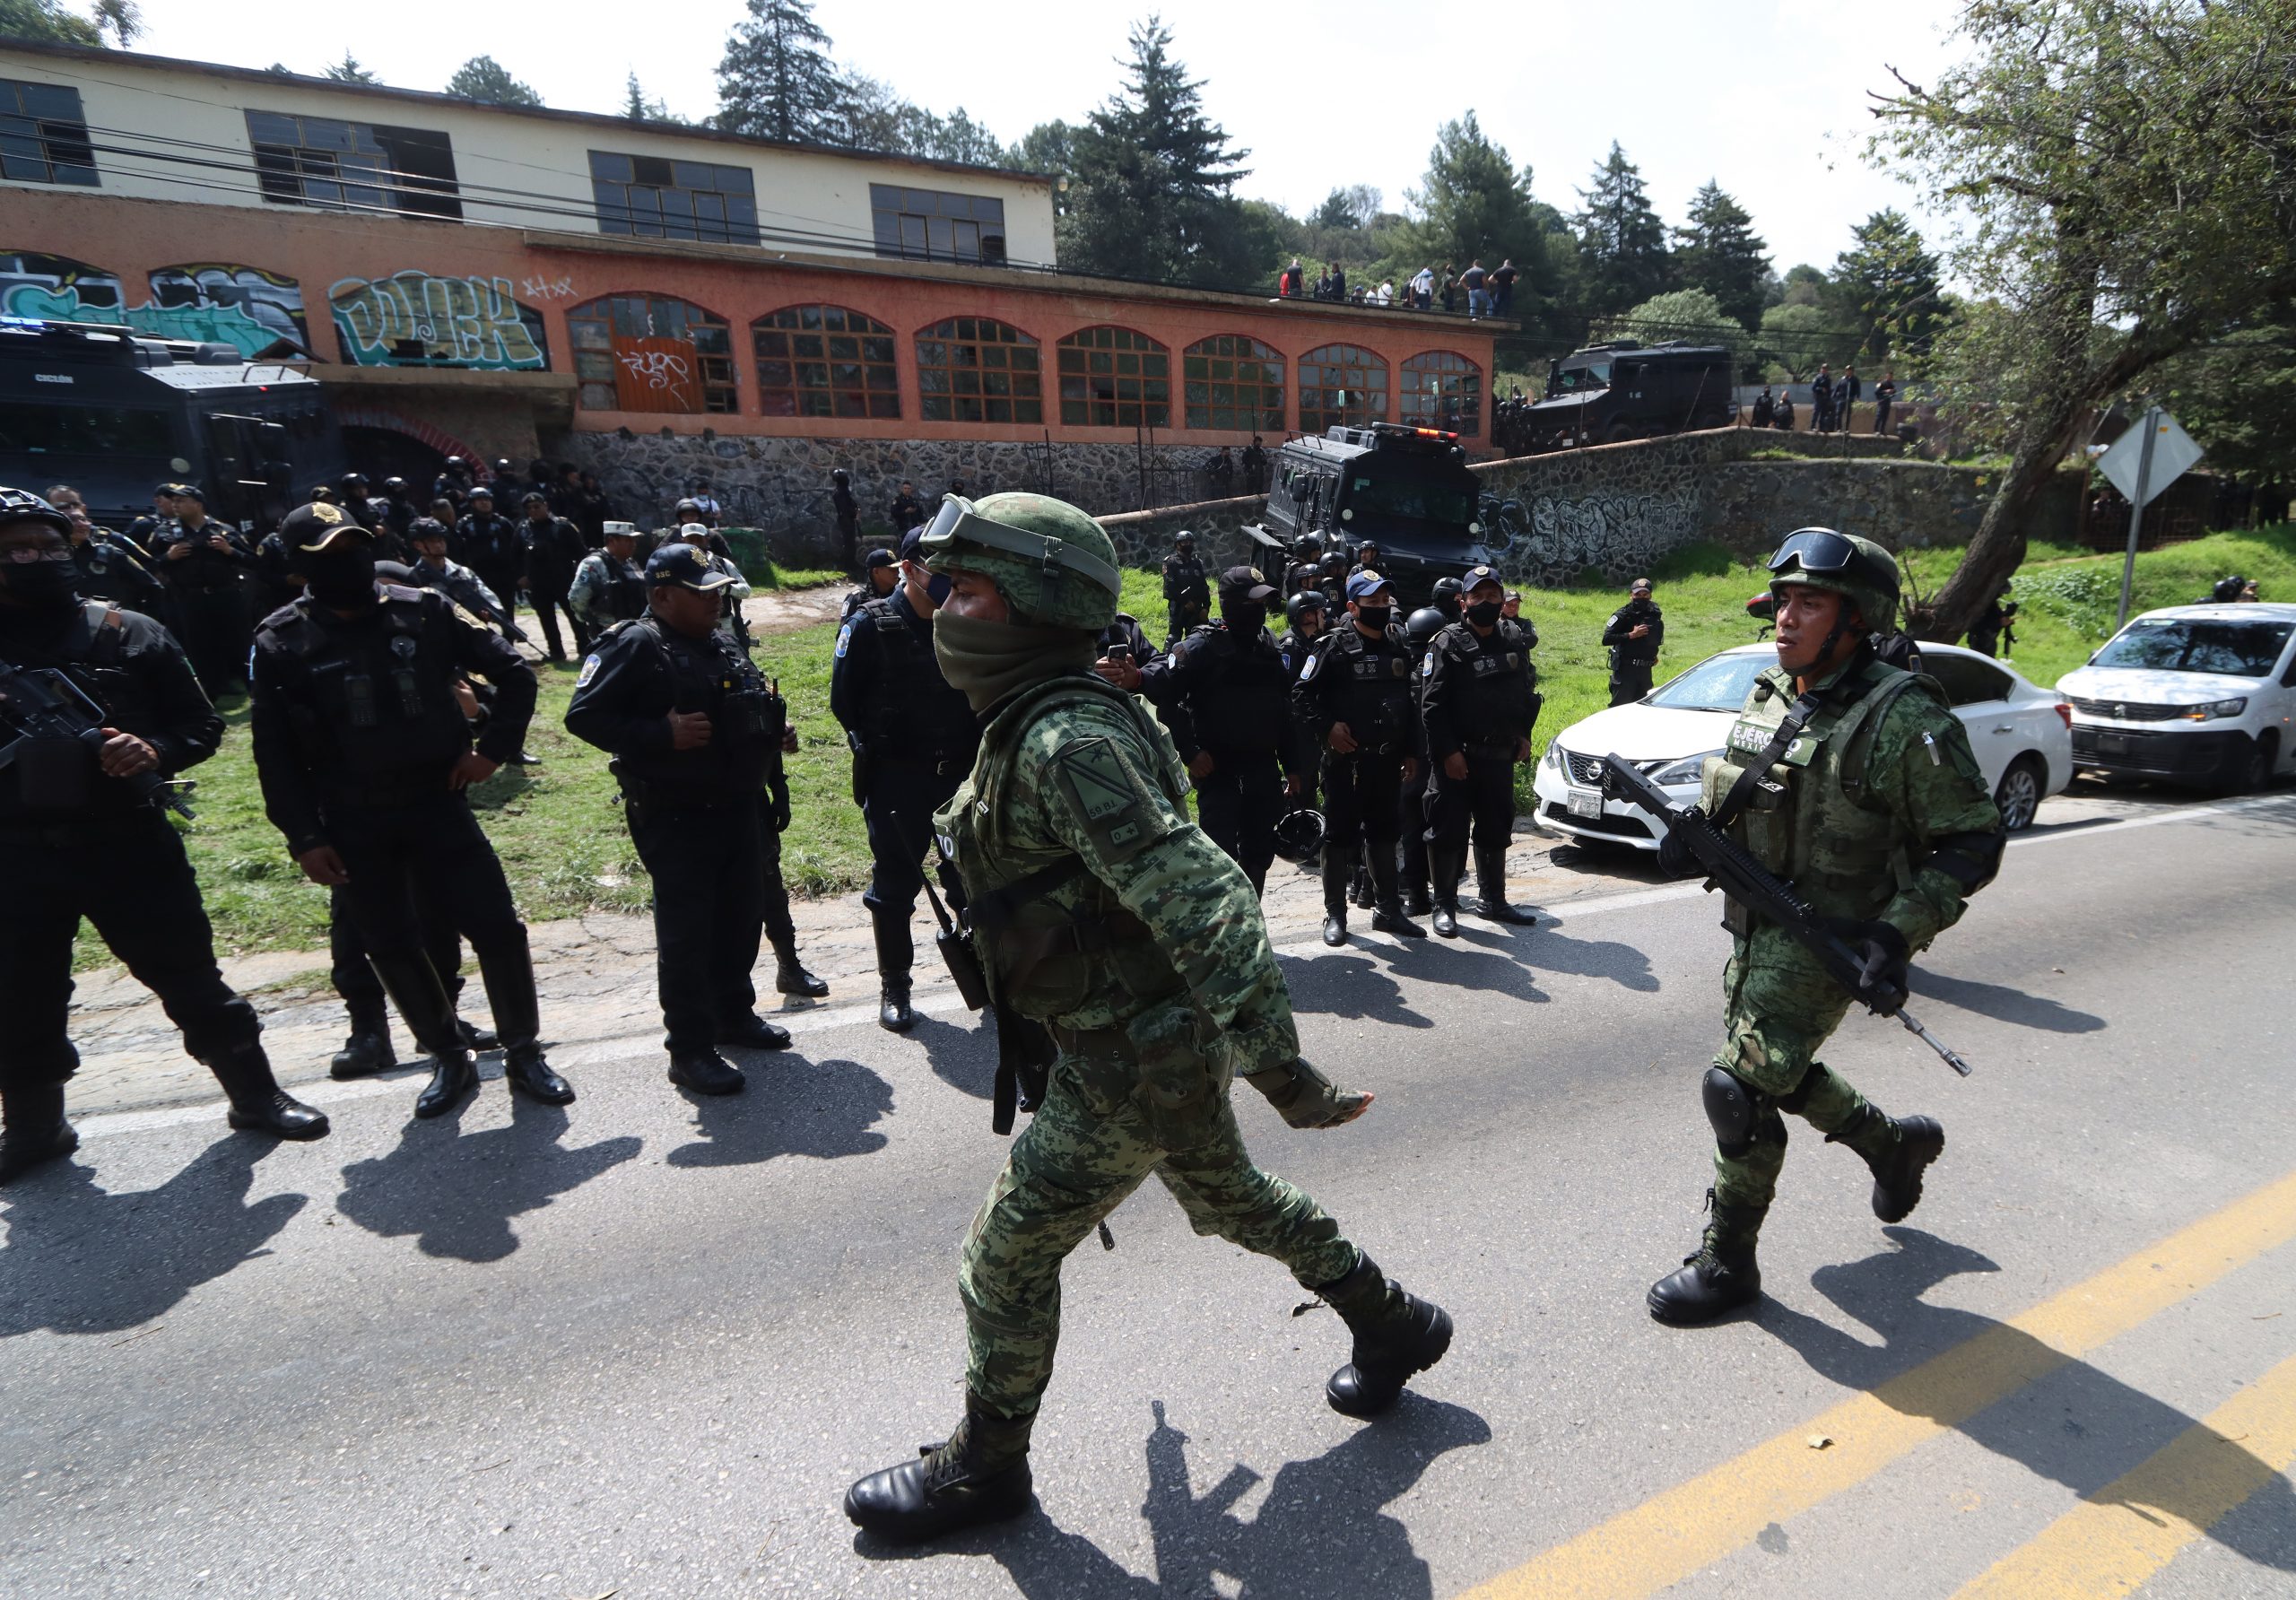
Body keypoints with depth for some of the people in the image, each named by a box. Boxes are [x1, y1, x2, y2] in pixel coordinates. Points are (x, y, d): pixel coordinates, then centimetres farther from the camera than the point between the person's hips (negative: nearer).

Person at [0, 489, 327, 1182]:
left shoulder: (127, 633, 0)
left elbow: (202, 725, 2)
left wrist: (154, 752, -17)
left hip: (128, 839, -2)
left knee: (190, 978, 6)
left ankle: (254, 1094, 21)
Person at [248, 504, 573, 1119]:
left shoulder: (425, 612, -3)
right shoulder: (282, 643, -4)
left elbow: (514, 673, 5)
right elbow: (274, 750, -1)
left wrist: (493, 749, -3)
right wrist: (303, 837, -5)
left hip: (438, 803, 0)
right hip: (353, 824, 1)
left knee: (498, 928, -2)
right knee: (393, 947, 9)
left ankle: (524, 1053, 15)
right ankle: (449, 1060, 27)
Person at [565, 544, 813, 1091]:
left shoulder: (723, 644, 14)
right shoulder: (634, 646, -10)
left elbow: (751, 708, 28)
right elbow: (584, 716, -16)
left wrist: (775, 729, 7)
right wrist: (664, 734, -25)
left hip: (740, 808, 8)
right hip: (676, 818, -8)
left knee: (741, 916, 16)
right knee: (685, 931, -2)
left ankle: (735, 1015, 34)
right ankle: (690, 1050, 7)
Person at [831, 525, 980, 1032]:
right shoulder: (870, 627, -7)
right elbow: (844, 700, -4)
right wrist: (874, 752, -4)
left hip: (961, 772, 4)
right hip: (895, 778, -3)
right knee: (895, 882, 5)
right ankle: (893, 987, 19)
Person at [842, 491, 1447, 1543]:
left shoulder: (1066, 741, -26)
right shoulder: (1032, 726, 6)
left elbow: (1199, 895, -34)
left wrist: (1274, 1064, -34)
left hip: (1134, 1063, -9)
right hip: (1150, 1042, 9)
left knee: (1008, 1255, 8)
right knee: (1232, 1199, 26)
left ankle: (981, 1468, 33)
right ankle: (1392, 1326, 46)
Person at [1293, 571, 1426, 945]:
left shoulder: (1399, 646, 10)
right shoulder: (1335, 646, -8)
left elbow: (1408, 702, 16)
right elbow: (1302, 696, -7)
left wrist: (1412, 750, 14)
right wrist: (1326, 728, -17)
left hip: (1388, 759, 6)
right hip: (1346, 758, -6)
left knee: (1385, 833, 13)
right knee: (1340, 834, 2)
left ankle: (1388, 909, 25)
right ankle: (1335, 914, 12)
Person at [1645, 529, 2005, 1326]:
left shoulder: (1903, 720, -17)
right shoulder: (1767, 698, 4)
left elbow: (1973, 841, -14)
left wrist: (1900, 931, -23)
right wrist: (1693, 840, -3)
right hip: (1755, 927, 8)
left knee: (1738, 1088, -7)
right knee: (1780, 1071, 21)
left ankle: (1727, 1262, 13)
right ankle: (1895, 1143, 50)